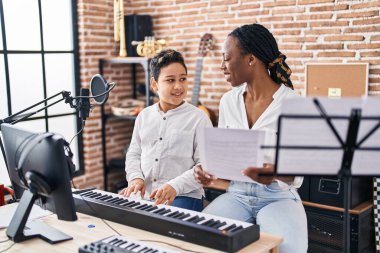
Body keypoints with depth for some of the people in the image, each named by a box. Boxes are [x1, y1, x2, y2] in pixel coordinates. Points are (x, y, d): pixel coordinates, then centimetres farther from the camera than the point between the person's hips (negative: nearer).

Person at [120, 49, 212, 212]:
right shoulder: (144, 116, 13)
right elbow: (134, 153, 18)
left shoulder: (199, 119, -3)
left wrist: (175, 186, -21)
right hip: (144, 196, 5)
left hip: (183, 197, -4)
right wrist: (136, 178, -2)